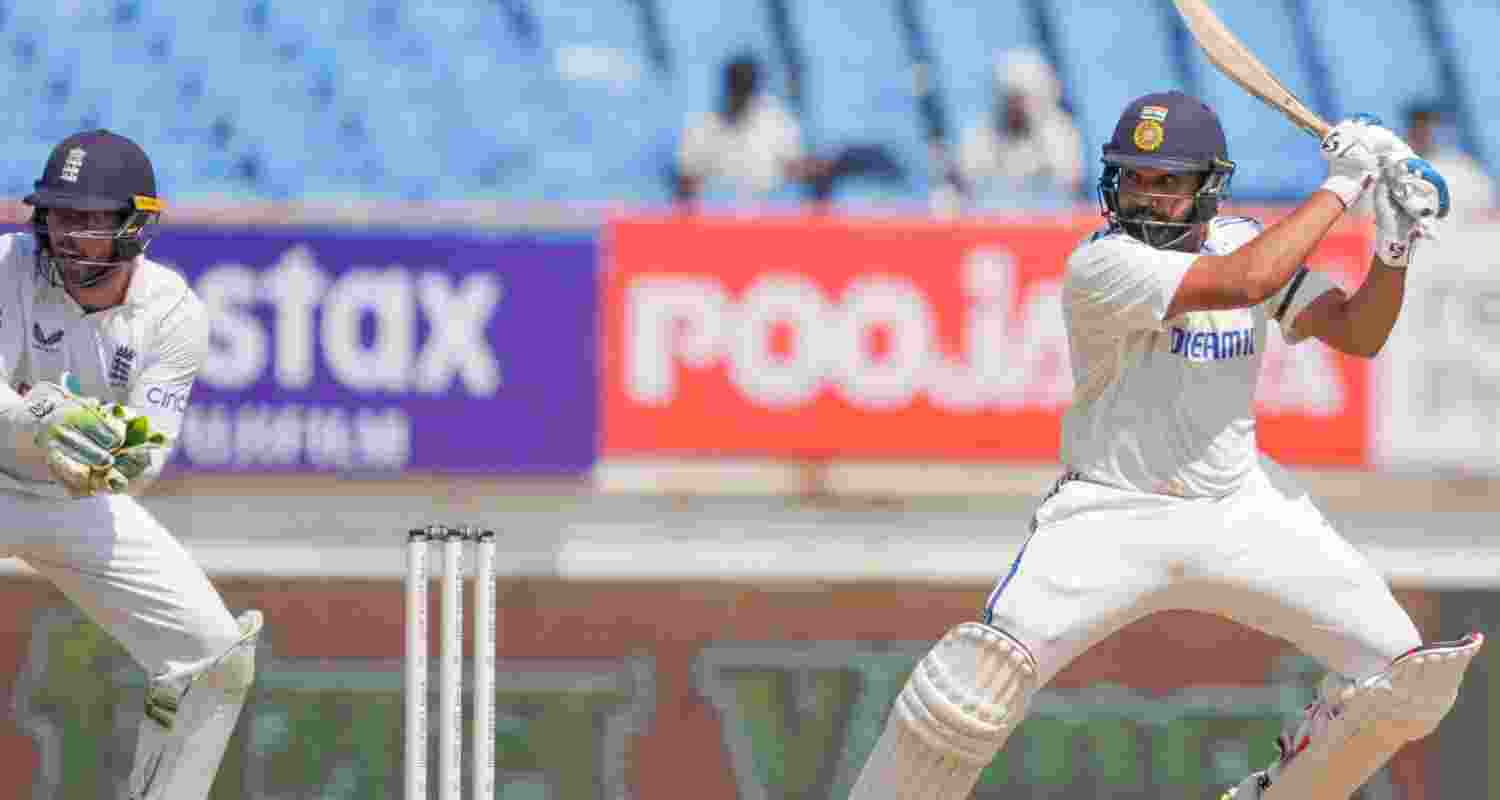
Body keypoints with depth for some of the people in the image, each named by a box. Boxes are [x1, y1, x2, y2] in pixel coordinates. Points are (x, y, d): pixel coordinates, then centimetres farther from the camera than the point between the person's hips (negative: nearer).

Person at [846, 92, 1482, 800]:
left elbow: (1358, 334, 3)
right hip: (1113, 514, -5)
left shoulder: (1244, 240, 3)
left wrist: (1395, 246, -15)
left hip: (1241, 505, 6)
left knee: (1406, 674, -6)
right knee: (982, 673, -26)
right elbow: (1242, 283, -31)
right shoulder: (1102, 266, -19)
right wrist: (1341, 184, -23)